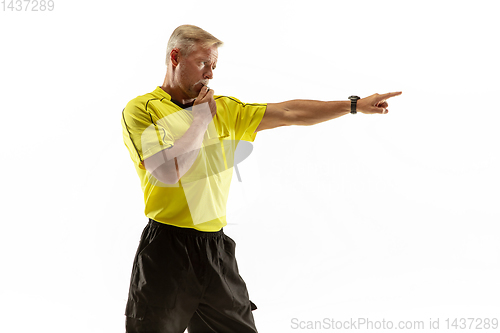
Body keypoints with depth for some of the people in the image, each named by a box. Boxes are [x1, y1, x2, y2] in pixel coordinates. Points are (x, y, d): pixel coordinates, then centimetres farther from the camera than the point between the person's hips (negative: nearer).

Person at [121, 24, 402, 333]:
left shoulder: (223, 109, 13)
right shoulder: (141, 109, -4)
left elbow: (287, 113, 11)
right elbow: (169, 172, -17)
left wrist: (355, 105, 7)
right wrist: (200, 119, -6)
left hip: (217, 247, 5)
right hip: (167, 250, -5)